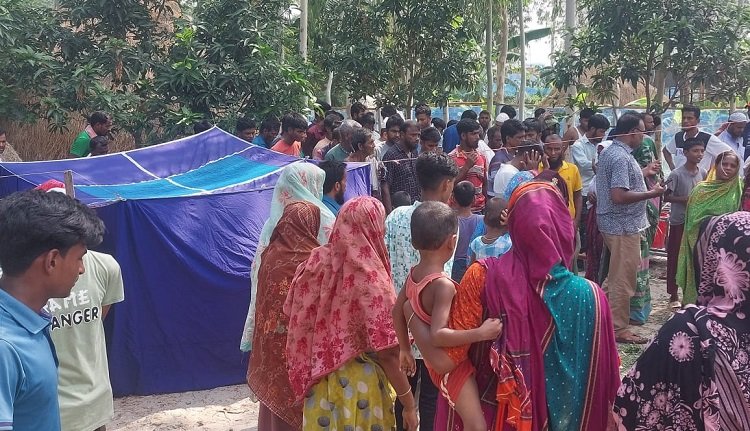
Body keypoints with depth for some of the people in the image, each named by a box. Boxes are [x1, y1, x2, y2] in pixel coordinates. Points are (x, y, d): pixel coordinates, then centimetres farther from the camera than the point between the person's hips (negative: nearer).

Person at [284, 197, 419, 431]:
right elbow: (387, 354, -20)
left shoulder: (316, 263, -6)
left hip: (319, 381, 5)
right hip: (358, 384, -5)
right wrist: (409, 404, -10)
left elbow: (292, 313, 5)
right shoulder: (371, 279, -22)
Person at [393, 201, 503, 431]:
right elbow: (438, 335, -38)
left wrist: (405, 349, 22)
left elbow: (397, 310, 10)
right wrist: (481, 333, -34)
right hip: (452, 364, -9)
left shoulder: (414, 273, -3)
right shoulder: (443, 285, -30)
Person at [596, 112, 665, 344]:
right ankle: (619, 329, 9)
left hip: (614, 223, 10)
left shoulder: (610, 151, 11)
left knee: (616, 273, 23)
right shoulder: (621, 157, -22)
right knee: (624, 278, 0)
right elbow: (619, 196, -29)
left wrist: (644, 173, 26)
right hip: (623, 225, -10)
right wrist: (652, 193, -20)